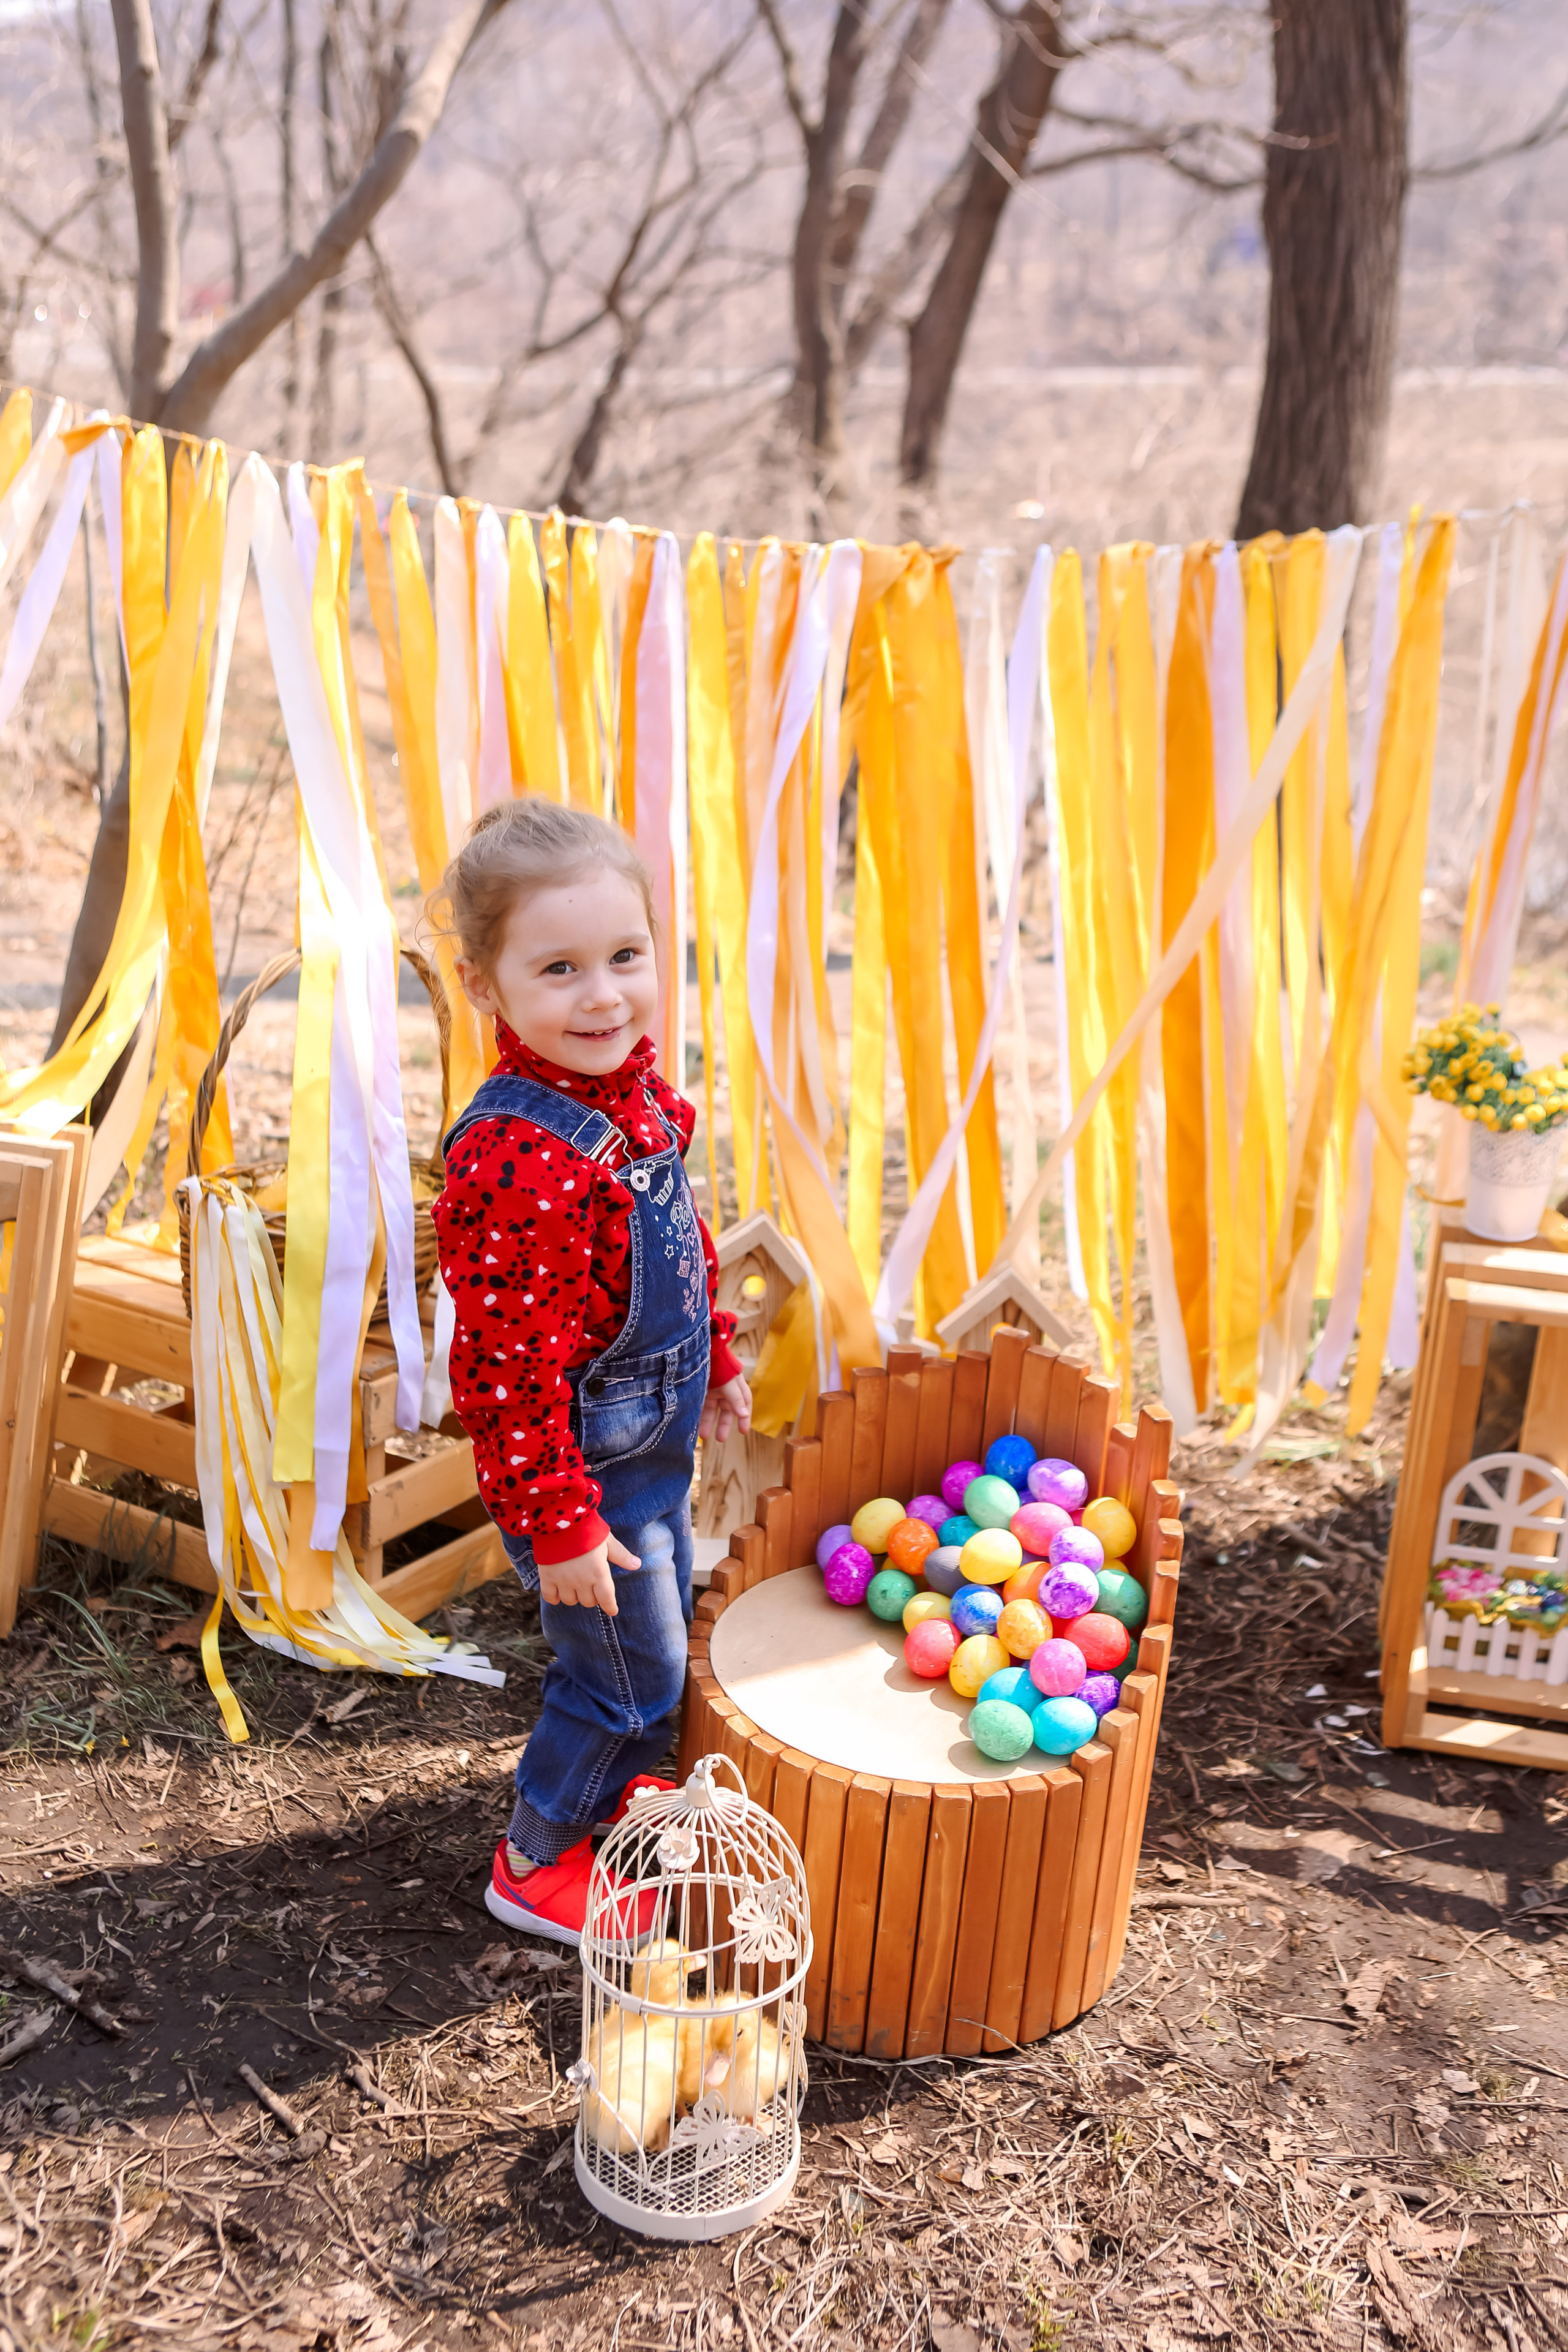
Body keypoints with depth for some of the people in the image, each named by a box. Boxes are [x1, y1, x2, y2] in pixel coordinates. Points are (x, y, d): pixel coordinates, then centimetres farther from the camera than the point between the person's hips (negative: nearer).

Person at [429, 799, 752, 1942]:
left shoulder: (634, 1088, -3)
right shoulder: (516, 1160, -32)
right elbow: (508, 1366, -28)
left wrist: (717, 1360, 21)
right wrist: (557, 1524, -22)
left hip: (657, 1429, 9)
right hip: (583, 1458, -9)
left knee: (663, 1621, 26)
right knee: (629, 1665, 7)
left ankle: (622, 1782, 52)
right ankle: (538, 1859, 31)